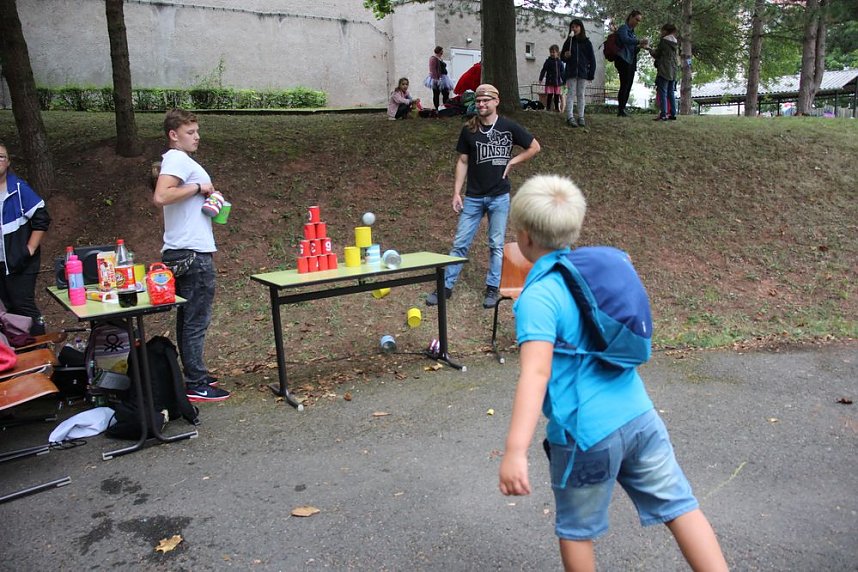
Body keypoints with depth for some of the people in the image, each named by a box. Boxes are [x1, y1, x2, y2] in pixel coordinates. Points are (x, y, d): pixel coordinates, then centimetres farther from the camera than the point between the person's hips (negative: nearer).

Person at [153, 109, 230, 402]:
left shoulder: (176, 160, 18)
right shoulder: (178, 159, -12)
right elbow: (161, 197, -28)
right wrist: (197, 187, -18)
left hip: (184, 253, 10)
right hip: (193, 254, -10)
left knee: (188, 318, 15)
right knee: (196, 320, -5)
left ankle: (194, 375, 25)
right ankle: (196, 384, 2)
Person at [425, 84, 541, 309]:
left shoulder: (509, 127, -3)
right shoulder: (469, 130, 1)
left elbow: (534, 147, 7)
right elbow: (462, 161, 5)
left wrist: (512, 162, -2)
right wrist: (456, 193, 0)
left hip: (499, 196, -1)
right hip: (473, 197, 1)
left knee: (496, 245, 6)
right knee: (460, 243, 3)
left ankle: (493, 288, 17)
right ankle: (446, 286, 12)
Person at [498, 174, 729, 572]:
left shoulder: (538, 296, -16)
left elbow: (536, 372, -30)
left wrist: (515, 451, -35)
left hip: (586, 435, -6)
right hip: (640, 417, 6)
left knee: (576, 530, 17)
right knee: (679, 507, 16)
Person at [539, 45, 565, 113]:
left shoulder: (560, 62, 10)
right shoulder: (548, 61, 0)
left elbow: (562, 72, 16)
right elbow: (543, 70, -2)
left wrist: (564, 80, 15)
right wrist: (541, 79, -9)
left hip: (557, 81, 3)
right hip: (549, 81, -3)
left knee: (557, 95, 6)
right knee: (549, 95, -5)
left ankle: (557, 107, 13)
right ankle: (548, 107, 1)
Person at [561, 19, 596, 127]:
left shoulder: (587, 42, 5)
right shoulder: (568, 42, 7)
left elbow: (592, 59, 4)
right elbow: (562, 57, 13)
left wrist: (591, 74, -3)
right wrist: (565, 56, -11)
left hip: (583, 73, 0)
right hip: (571, 72, 0)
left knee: (581, 95, 4)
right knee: (571, 94, -4)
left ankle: (581, 117, 6)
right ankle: (570, 117, -8)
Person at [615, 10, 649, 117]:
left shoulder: (632, 32, 23)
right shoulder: (623, 28, -1)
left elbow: (633, 49, 20)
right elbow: (625, 39, -21)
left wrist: (639, 47, 0)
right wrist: (639, 41, -27)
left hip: (631, 61, 8)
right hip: (623, 60, -8)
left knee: (628, 86, 2)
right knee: (624, 85, -14)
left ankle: (623, 110, 3)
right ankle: (621, 110, -14)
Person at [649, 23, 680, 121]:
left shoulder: (663, 41, -6)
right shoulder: (675, 43, 15)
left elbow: (656, 54, -1)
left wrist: (650, 50, 17)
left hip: (664, 71, -7)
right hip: (673, 72, 7)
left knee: (662, 92, -9)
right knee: (671, 93, 11)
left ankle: (663, 114, -16)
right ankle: (673, 113, 10)